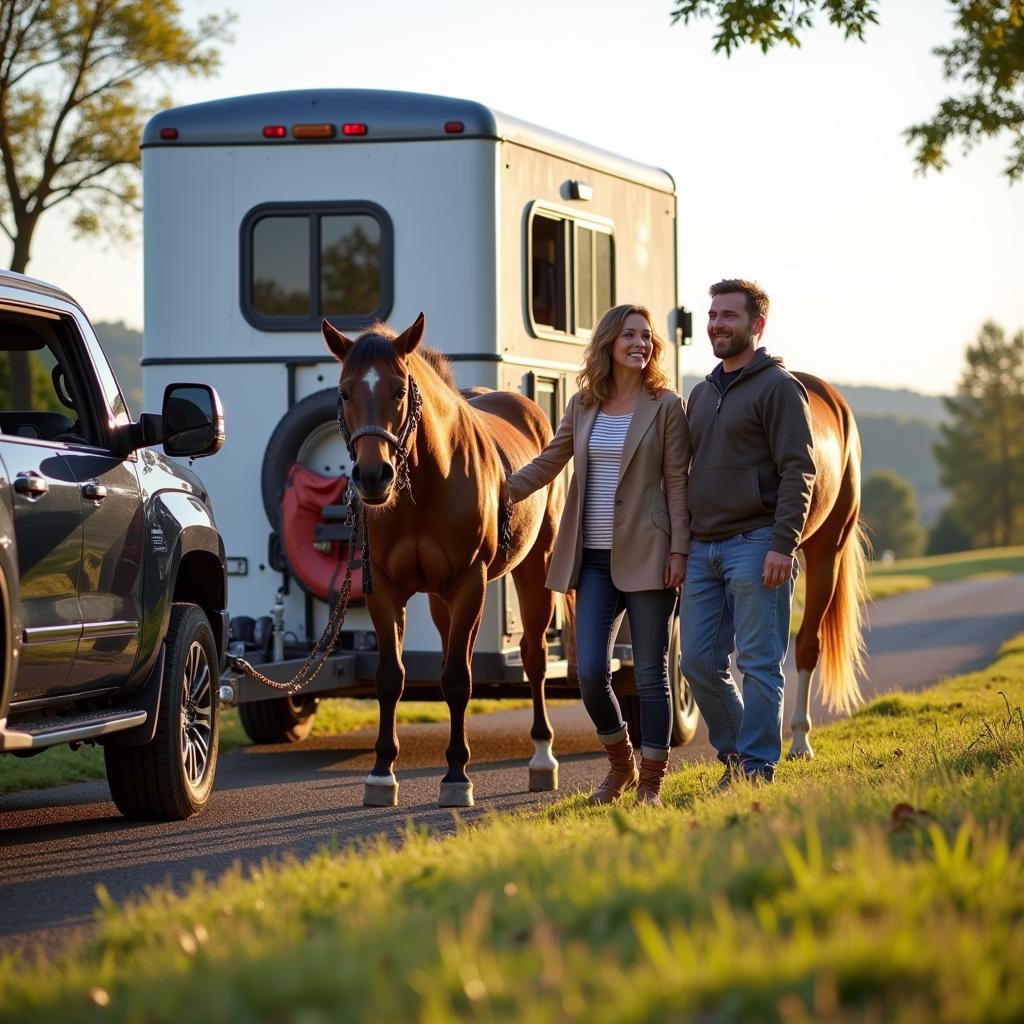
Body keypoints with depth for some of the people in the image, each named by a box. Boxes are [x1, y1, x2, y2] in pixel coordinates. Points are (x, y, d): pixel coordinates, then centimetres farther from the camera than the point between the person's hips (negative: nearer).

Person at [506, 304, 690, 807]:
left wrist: (679, 550, -10)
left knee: (650, 674, 1)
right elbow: (547, 463, 12)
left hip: (647, 557, -4)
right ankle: (619, 764, 22)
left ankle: (651, 782, 11)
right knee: (590, 672, -1)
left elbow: (677, 482, -4)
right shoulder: (583, 406, 10)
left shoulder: (666, 406, -1)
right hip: (595, 558, 4)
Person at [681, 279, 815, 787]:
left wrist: (783, 544, -21)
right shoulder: (702, 393, 19)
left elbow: (798, 472, -12)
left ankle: (757, 768, -2)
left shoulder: (778, 387, -5)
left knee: (759, 664, -4)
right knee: (699, 663, 6)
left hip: (755, 547, -8)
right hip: (703, 549, 8)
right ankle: (734, 754, 20)